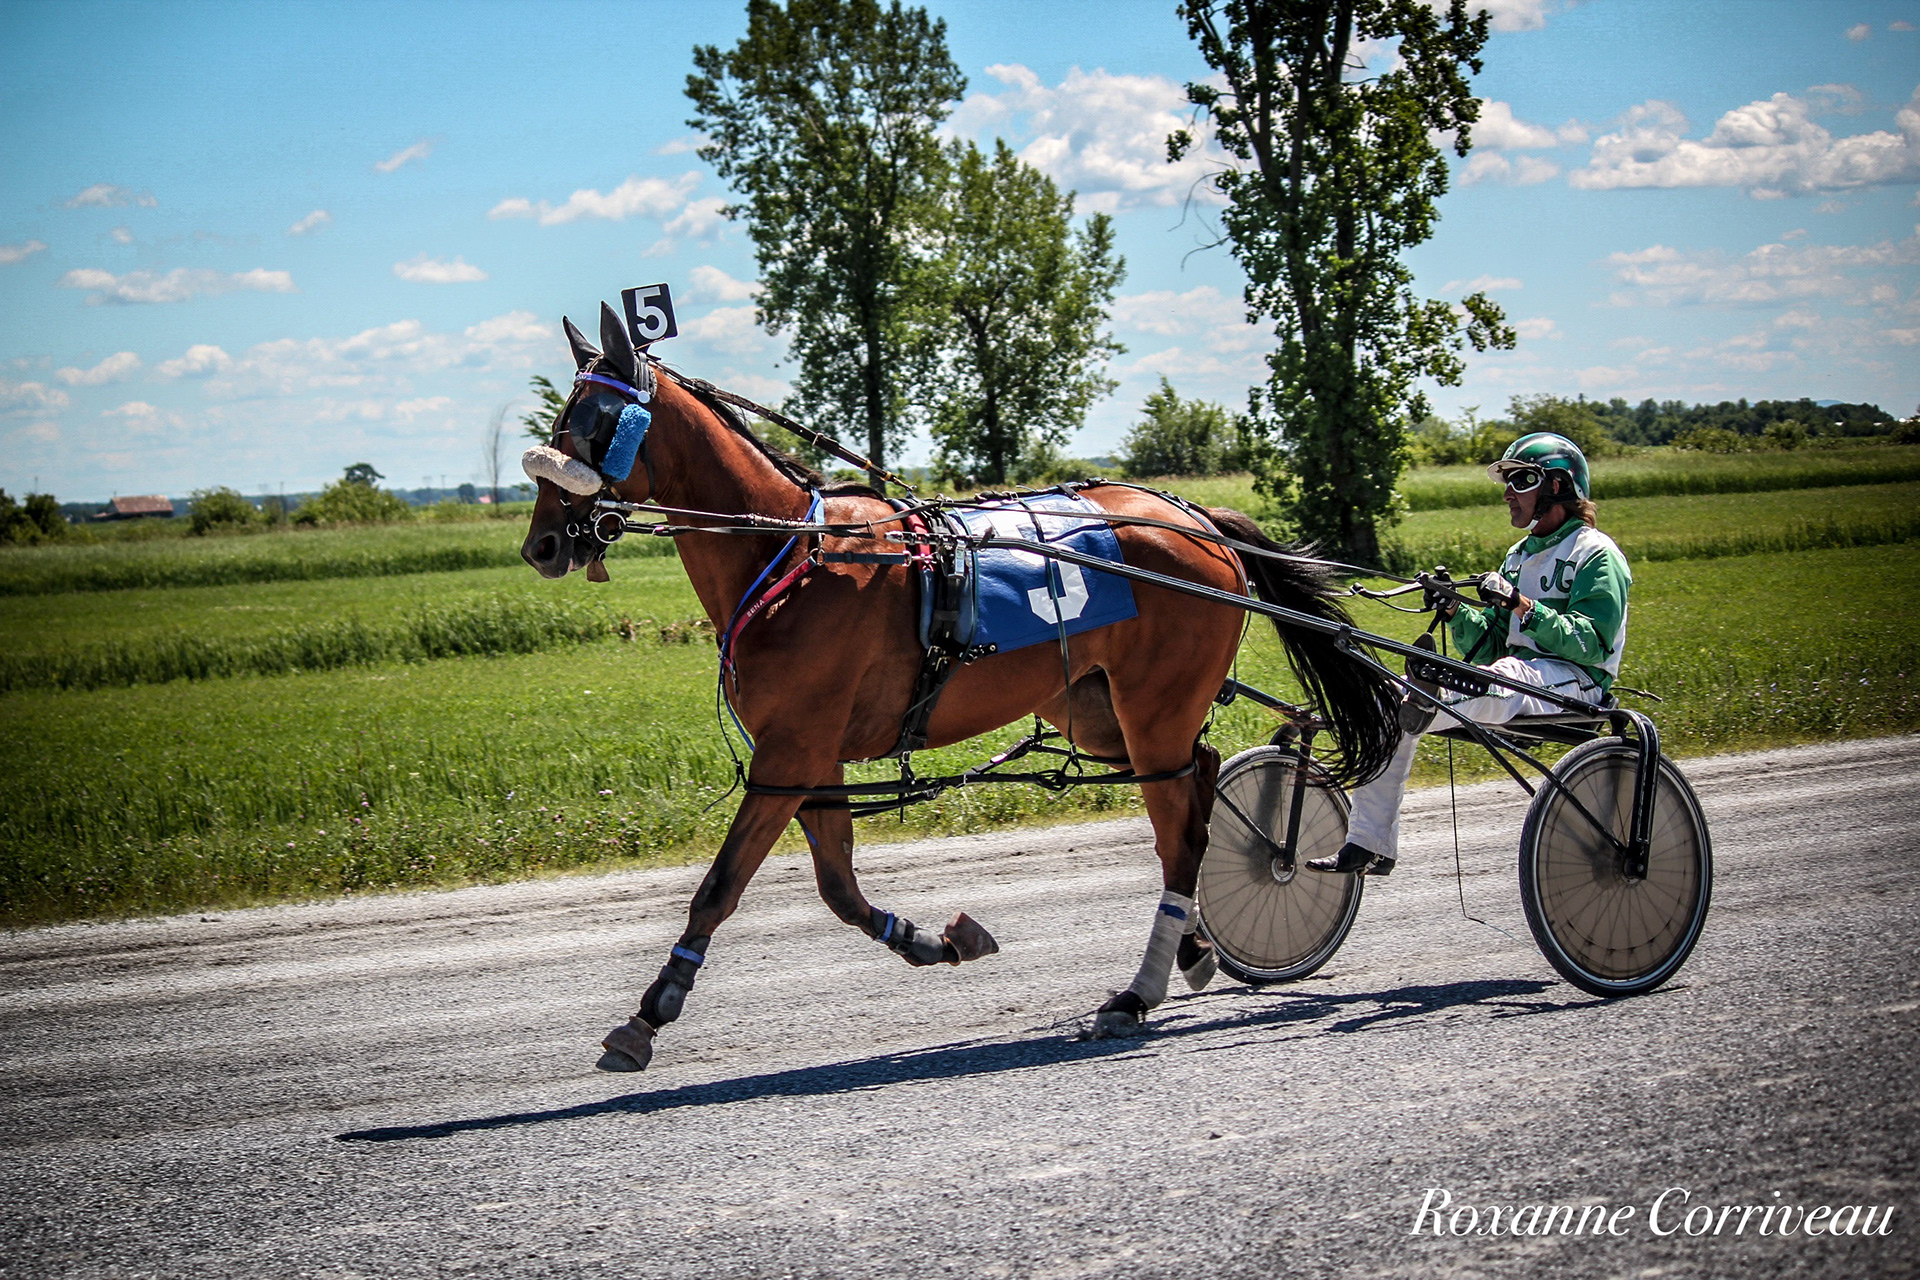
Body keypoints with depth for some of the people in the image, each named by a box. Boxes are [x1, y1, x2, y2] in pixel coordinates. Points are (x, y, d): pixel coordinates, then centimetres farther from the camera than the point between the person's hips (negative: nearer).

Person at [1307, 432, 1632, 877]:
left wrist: (1521, 604, -21)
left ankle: (1430, 702, -74)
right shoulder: (1520, 556, 23)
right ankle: (1369, 845, -13)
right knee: (1386, 705, -10)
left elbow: (1592, 643, -15)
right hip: (1519, 673, 7)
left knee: (1504, 677, -42)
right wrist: (1455, 611, -2)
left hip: (1572, 682, -7)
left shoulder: (1595, 553, -1)